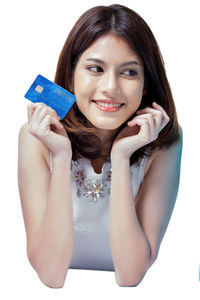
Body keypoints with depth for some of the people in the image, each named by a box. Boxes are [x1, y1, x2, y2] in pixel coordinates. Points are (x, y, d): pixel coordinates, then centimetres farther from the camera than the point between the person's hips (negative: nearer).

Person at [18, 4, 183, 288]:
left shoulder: (164, 142, -12)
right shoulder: (35, 137, -12)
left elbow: (130, 275, -16)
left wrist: (121, 158, -23)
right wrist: (61, 157, -25)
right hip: (61, 292, 0)